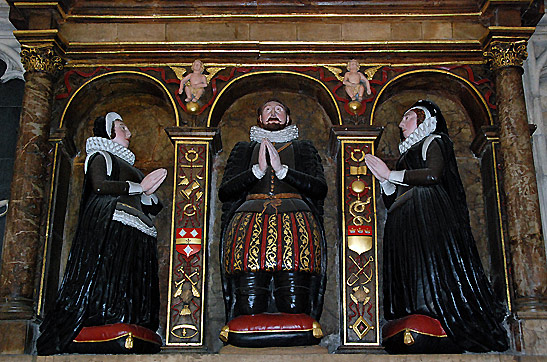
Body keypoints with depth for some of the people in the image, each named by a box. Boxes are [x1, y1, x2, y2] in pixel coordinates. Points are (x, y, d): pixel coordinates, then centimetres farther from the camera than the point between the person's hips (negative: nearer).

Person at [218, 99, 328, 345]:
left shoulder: (303, 148, 31)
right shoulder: (244, 150, 32)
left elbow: (320, 189, 12)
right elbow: (224, 192, 17)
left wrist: (282, 169, 2)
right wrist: (258, 170, 3)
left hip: (295, 216, 0)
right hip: (250, 217, 1)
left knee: (295, 303, -23)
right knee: (249, 305, -22)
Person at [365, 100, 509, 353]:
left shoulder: (433, 141, 10)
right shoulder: (408, 152, 31)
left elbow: (433, 174, -13)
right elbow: (394, 199, 24)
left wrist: (391, 174, -6)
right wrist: (383, 177, 10)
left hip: (429, 216, -7)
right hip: (408, 223, 7)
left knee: (431, 264, -18)